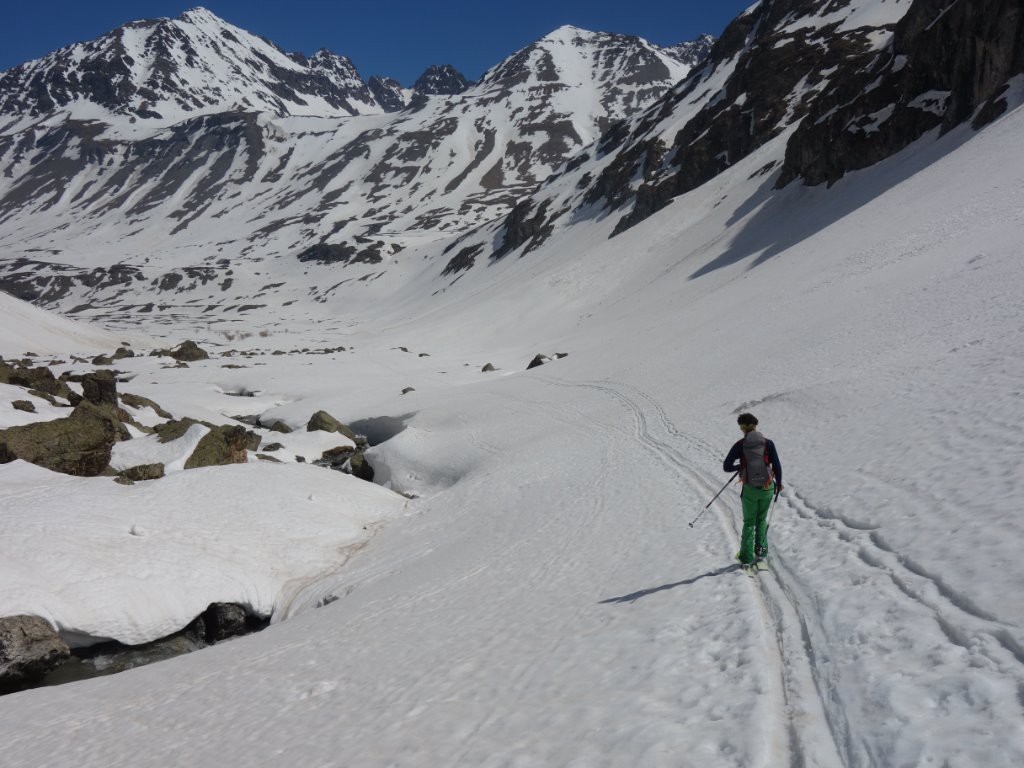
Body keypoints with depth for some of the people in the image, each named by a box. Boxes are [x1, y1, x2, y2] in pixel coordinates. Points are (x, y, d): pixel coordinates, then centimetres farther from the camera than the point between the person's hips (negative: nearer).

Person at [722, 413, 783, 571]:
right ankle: (761, 552, 22)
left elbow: (726, 467, -9)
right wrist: (779, 484, 10)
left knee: (749, 522, 13)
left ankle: (746, 558, 10)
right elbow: (777, 466, -6)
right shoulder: (768, 443, -6)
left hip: (750, 490, -1)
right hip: (767, 488, 1)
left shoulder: (740, 445, -8)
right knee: (761, 520, 24)